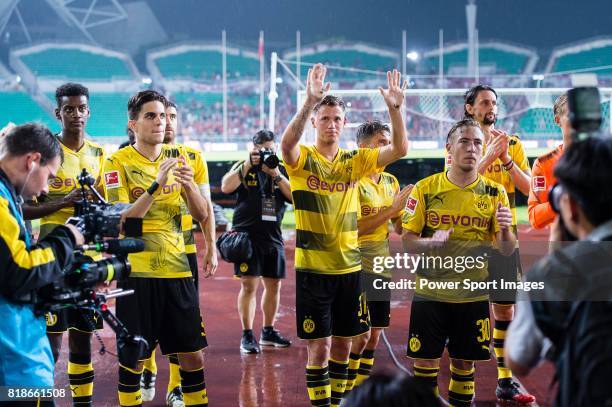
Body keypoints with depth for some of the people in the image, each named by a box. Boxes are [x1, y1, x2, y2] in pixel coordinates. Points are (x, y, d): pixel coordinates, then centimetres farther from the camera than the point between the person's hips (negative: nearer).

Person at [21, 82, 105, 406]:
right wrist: (65, 201, -22)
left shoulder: (99, 154, 9)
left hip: (88, 257, 5)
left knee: (83, 335, 11)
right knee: (51, 339, -5)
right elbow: (24, 208, -10)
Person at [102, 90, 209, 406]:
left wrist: (188, 184, -15)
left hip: (177, 268, 4)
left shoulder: (179, 156, 8)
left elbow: (201, 215, 4)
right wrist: (157, 184, -26)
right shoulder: (118, 162, -5)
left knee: (192, 354, 6)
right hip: (136, 270, -4)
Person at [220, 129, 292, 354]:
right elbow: (226, 187, -15)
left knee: (274, 285, 9)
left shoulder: (282, 170, 10)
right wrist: (248, 165, -19)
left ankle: (268, 331, 23)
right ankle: (247, 336, -3)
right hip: (247, 234, -4)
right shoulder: (243, 167, 2)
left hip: (273, 236, 4)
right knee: (249, 285, -8)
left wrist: (276, 175, -13)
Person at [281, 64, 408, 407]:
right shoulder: (303, 159, -6)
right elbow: (287, 143, -29)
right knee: (320, 344, -1)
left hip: (349, 266, 4)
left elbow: (400, 149, -5)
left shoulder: (354, 161, 5)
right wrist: (310, 102, -42)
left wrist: (395, 108, -19)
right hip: (313, 268, -4)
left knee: (343, 343, 13)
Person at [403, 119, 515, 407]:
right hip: (430, 293, -1)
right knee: (425, 361, 2)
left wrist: (505, 229, -23)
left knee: (465, 363, 10)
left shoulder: (494, 193, 0)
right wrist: (432, 242, -23)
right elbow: (407, 241, -2)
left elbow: (507, 250, -1)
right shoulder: (425, 188, -3)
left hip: (473, 295, 1)